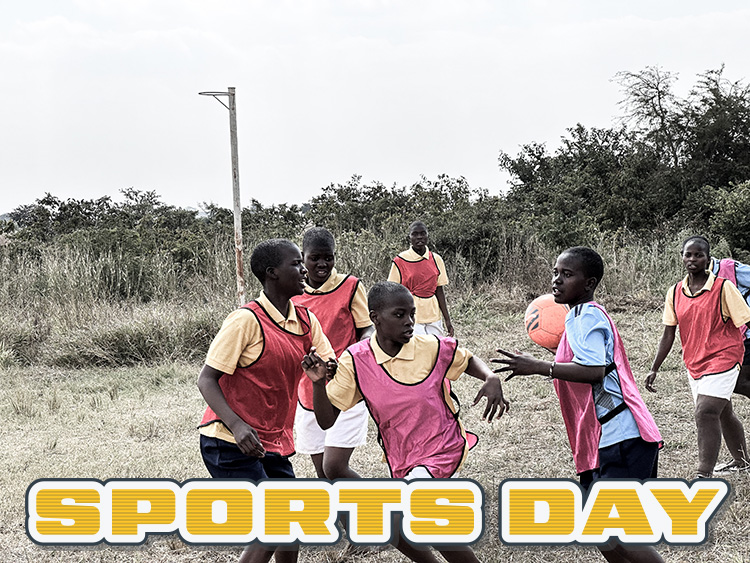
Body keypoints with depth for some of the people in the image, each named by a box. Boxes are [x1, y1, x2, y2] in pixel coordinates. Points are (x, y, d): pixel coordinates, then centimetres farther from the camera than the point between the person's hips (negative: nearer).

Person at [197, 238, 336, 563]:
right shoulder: (246, 320, -16)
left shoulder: (306, 321, 6)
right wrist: (237, 425, -29)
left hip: (273, 443, 8)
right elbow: (206, 380, -15)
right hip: (230, 442, -8)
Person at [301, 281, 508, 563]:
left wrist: (492, 378, -13)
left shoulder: (432, 347, -13)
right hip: (401, 463, 4)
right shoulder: (355, 360, -11)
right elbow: (327, 420, -10)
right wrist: (318, 382, -27)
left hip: (443, 451, -4)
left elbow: (468, 360, 8)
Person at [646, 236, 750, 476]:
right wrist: (654, 369, 6)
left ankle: (704, 477, -19)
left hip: (722, 359, -6)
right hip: (694, 364, 6)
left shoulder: (723, 288, -11)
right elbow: (668, 334, 8)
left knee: (705, 413, -19)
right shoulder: (674, 293, 3)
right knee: (723, 414, 22)